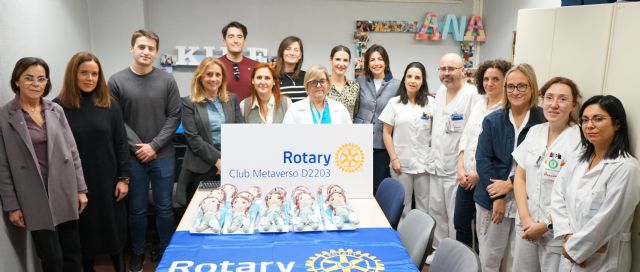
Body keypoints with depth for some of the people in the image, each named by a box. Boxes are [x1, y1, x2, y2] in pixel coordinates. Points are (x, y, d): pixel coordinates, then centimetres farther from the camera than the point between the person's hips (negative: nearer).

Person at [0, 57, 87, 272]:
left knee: (73, 253, 11)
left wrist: (81, 189, 4)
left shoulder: (56, 110, 4)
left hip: (65, 192, 3)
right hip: (36, 199, -3)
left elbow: (72, 152, 7)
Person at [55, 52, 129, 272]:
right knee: (84, 233, 12)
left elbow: (121, 144, 1)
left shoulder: (110, 105, 1)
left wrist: (123, 178, -2)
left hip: (108, 182, 1)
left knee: (115, 231, 12)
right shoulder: (58, 107, -5)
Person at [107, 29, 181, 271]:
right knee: (137, 209, 12)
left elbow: (174, 116, -2)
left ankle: (166, 250, 29)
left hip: (163, 156, 1)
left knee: (164, 208, 11)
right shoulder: (116, 81, -3)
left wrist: (154, 145, -9)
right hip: (132, 157, 0)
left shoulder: (167, 80, -1)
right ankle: (137, 252, 31)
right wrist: (137, 146, -11)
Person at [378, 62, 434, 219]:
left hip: (425, 163, 1)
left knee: (424, 205, 5)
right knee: (402, 204, 8)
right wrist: (394, 158, -5)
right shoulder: (394, 102, 2)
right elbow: (386, 133, 2)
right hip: (401, 162, 0)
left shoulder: (430, 102, 4)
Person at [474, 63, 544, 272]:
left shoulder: (543, 120, -6)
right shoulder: (492, 120, 1)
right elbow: (482, 160, -3)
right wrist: (497, 197, -11)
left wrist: (511, 184, -13)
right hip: (491, 198, 2)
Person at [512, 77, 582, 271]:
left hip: (556, 230, -4)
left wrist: (545, 225, -11)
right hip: (526, 225, 5)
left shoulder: (580, 140, -12)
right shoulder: (534, 132, 4)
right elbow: (520, 177, 4)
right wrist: (525, 218, -5)